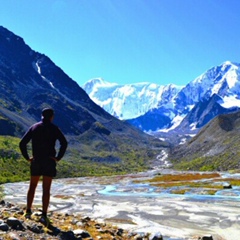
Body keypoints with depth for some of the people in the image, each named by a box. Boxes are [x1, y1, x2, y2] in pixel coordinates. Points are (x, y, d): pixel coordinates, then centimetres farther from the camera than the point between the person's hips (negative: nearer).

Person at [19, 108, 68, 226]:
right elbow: (64, 143, -16)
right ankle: (44, 215, -5)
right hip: (49, 162, -3)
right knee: (46, 189, 0)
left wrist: (27, 157, 5)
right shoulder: (54, 128, -2)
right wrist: (58, 157, -9)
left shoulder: (34, 127, 7)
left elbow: (22, 143, 0)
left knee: (32, 186, 18)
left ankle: (28, 211, 21)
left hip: (36, 162, 3)